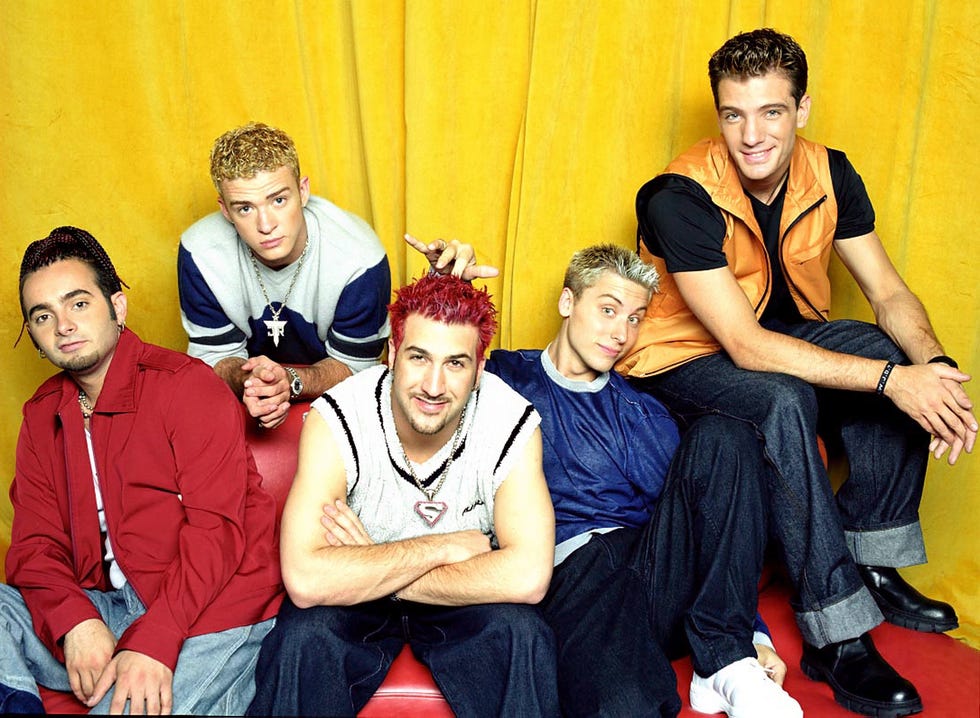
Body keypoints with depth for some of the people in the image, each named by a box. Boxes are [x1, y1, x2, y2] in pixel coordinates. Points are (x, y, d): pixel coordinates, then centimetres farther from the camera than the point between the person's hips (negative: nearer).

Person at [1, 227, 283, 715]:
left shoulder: (186, 384, -7)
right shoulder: (42, 414, 14)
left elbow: (217, 528, -15)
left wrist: (153, 641, -26)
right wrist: (75, 621, -16)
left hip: (208, 609, -6)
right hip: (102, 609, 7)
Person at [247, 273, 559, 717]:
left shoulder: (513, 422, -20)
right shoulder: (336, 419, -22)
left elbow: (528, 576, -30)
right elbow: (305, 581, -33)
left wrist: (365, 573, -27)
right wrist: (443, 547, -26)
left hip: (462, 601, 1)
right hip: (356, 608, 0)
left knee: (520, 631, -30)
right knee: (302, 638, -31)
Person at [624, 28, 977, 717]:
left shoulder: (829, 175, -8)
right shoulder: (682, 198, -27)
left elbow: (890, 293, -6)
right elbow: (746, 347, -32)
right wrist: (888, 379, -36)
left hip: (781, 332, 6)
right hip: (682, 357, -6)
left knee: (904, 365, -17)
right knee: (785, 403, -35)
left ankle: (872, 566, -4)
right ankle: (836, 637, -26)